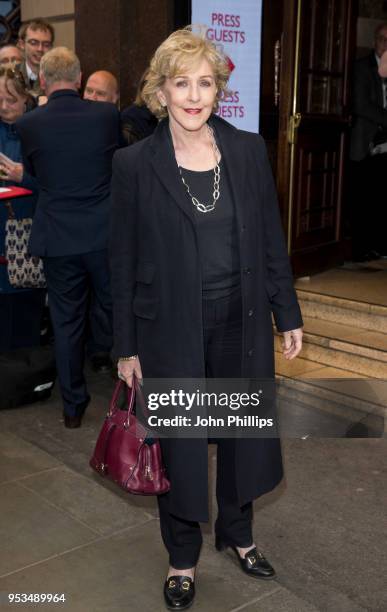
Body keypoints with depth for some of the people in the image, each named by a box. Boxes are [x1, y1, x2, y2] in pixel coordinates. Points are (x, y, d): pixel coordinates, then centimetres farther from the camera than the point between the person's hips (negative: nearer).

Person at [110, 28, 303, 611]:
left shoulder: (248, 150, -1)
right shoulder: (134, 163, -8)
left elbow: (271, 239, 5)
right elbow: (123, 261, -4)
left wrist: (288, 315, 5)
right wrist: (126, 347, -3)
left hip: (241, 322, 3)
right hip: (172, 328, -2)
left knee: (242, 429, 17)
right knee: (178, 441, 12)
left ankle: (237, 533, 43)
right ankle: (182, 557, 34)